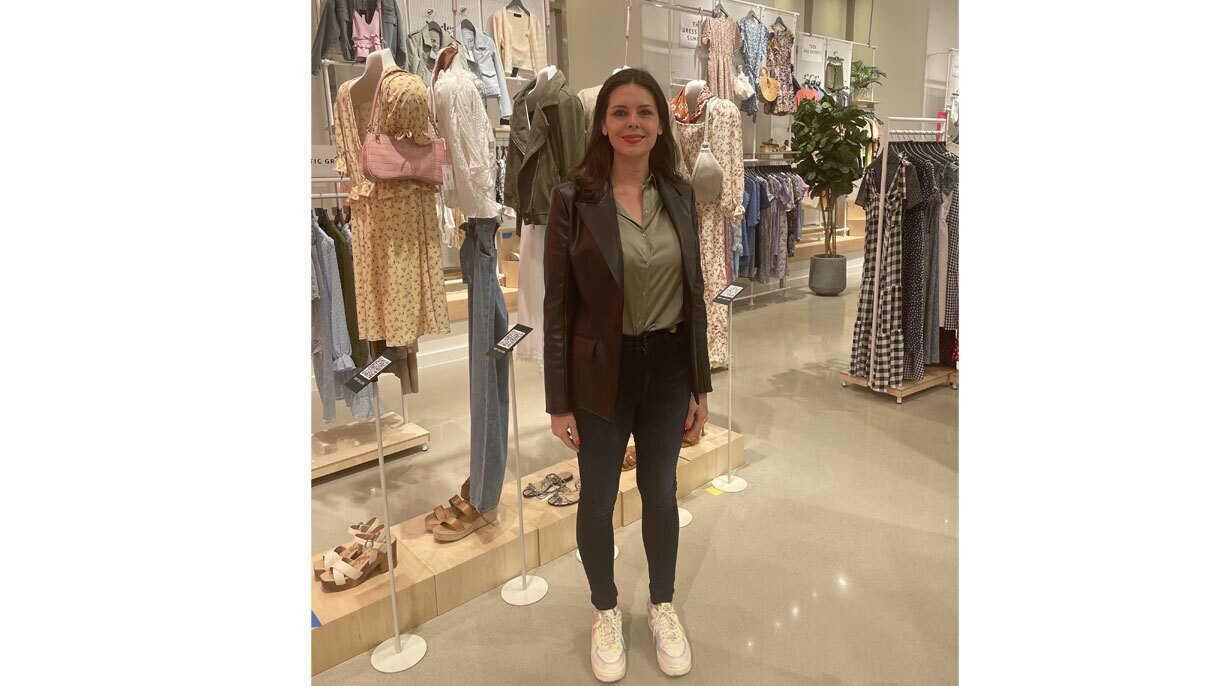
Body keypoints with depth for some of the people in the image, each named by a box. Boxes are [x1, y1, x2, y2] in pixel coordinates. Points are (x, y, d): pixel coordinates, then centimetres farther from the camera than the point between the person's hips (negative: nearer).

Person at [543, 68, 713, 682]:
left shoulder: (680, 195, 1)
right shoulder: (574, 197, -9)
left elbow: (694, 294, 5)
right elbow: (557, 304, -8)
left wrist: (700, 386, 5)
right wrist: (559, 402, -8)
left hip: (668, 367, 3)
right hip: (601, 373, -2)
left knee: (661, 492, 17)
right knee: (598, 499, 14)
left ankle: (662, 606, 42)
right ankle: (606, 612, 40)